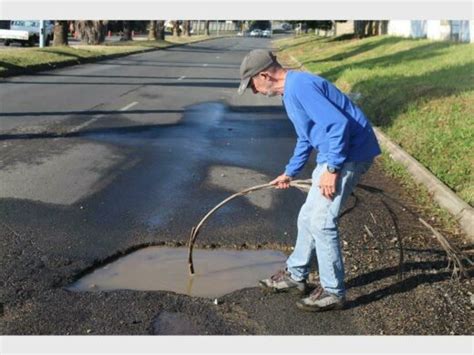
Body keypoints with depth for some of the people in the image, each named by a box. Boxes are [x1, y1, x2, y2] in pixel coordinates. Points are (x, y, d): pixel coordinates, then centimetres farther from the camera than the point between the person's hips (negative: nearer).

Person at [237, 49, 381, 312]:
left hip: (349, 153, -10)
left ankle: (333, 292, 6)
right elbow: (305, 138, 28)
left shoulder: (300, 86, -19)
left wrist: (331, 170, -25)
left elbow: (339, 123, -28)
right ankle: (295, 275, 30)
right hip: (333, 154, 10)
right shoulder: (290, 92, 15)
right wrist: (290, 172, 37)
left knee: (322, 222, -7)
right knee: (307, 218, 15)